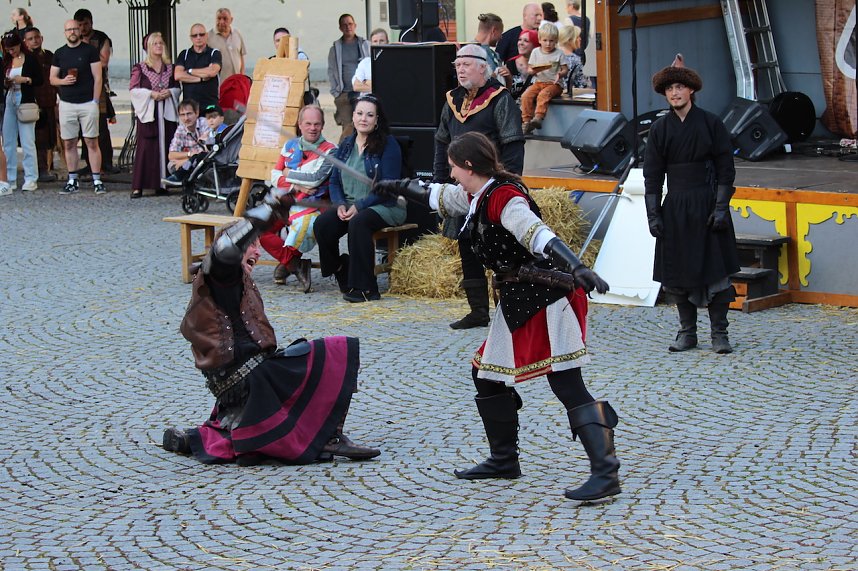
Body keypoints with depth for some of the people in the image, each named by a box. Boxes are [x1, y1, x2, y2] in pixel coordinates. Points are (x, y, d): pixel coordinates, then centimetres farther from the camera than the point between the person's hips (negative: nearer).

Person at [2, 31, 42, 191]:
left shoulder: (30, 59, -3)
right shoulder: (7, 61, 12)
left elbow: (40, 81, -3)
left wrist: (25, 79, -16)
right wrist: (5, 82, -2)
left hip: (25, 102, -6)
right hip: (10, 101, 6)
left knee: (27, 141, -7)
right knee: (8, 141, 5)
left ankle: (31, 179, -4)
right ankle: (10, 178, 11)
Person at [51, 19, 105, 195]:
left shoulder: (90, 50, 1)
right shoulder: (59, 53, 11)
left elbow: (97, 77, -1)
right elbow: (52, 79, 13)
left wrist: (95, 101, -8)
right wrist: (63, 80, -9)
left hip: (88, 103, -3)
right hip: (66, 104, 3)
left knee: (92, 142, -4)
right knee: (69, 144, 5)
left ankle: (97, 181, -3)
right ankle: (72, 181, 11)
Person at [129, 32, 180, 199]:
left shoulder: (170, 68, 13)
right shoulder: (140, 68, 3)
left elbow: (177, 88, 14)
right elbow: (133, 89, -3)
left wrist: (168, 93, -7)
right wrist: (151, 94, -14)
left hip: (167, 112, 3)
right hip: (147, 112, -3)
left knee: (166, 146, 0)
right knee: (145, 147, -8)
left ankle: (164, 182, 6)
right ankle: (138, 186, -9)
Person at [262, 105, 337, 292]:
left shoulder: (329, 150, -1)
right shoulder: (290, 146, 15)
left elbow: (316, 178, -14)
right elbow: (275, 178, 9)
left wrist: (289, 174, -2)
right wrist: (296, 186, -9)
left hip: (312, 206, -5)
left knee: (303, 226, -38)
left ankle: (286, 262, -7)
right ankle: (295, 264, -8)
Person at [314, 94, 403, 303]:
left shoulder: (388, 144, -5)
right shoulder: (346, 144, 14)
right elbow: (334, 180, 13)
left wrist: (359, 206, -19)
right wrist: (340, 204, -8)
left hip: (386, 206, -6)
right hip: (350, 205, 6)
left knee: (358, 222, -36)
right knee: (322, 223, -22)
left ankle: (365, 288, -29)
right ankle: (343, 275, -3)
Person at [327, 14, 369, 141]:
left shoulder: (365, 45, 11)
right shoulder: (335, 48, 13)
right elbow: (331, 71, 13)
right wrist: (335, 92, 2)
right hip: (344, 94, 0)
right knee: (348, 127, -8)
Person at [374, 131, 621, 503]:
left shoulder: (503, 197, -18)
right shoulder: (478, 196, 12)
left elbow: (538, 235, -34)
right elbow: (441, 197, 33)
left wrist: (576, 268, -47)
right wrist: (401, 188, 43)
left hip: (547, 298, -10)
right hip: (517, 301, 10)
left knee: (567, 385, -16)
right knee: (486, 374, 17)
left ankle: (606, 473, -19)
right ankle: (504, 461, 30)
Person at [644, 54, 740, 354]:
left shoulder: (710, 123, -1)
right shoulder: (660, 128, 5)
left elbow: (725, 169, -1)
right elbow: (652, 175, 7)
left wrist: (721, 206, -9)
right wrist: (653, 214, 0)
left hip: (707, 204, -2)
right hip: (675, 207, 2)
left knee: (715, 269, -2)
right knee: (677, 271, 4)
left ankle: (719, 333, 6)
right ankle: (687, 332, 15)